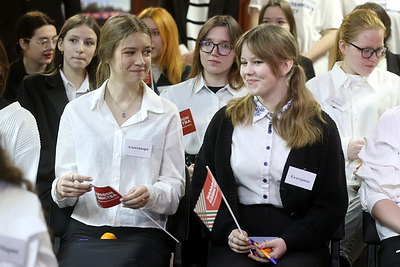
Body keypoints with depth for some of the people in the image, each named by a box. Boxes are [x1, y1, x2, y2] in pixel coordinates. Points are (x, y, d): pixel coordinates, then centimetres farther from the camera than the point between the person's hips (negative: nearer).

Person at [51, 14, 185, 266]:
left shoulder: (167, 113, 7)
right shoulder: (76, 110, 10)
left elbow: (175, 187, 5)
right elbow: (62, 181, 10)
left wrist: (150, 195, -16)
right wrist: (63, 188, -13)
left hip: (143, 234, 0)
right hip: (84, 230, 1)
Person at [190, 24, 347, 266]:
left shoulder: (320, 127, 4)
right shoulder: (225, 120, 9)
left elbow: (332, 205, 4)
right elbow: (202, 189, 10)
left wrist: (288, 242, -11)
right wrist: (227, 230, -8)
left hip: (298, 241, -1)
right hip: (236, 237, 1)